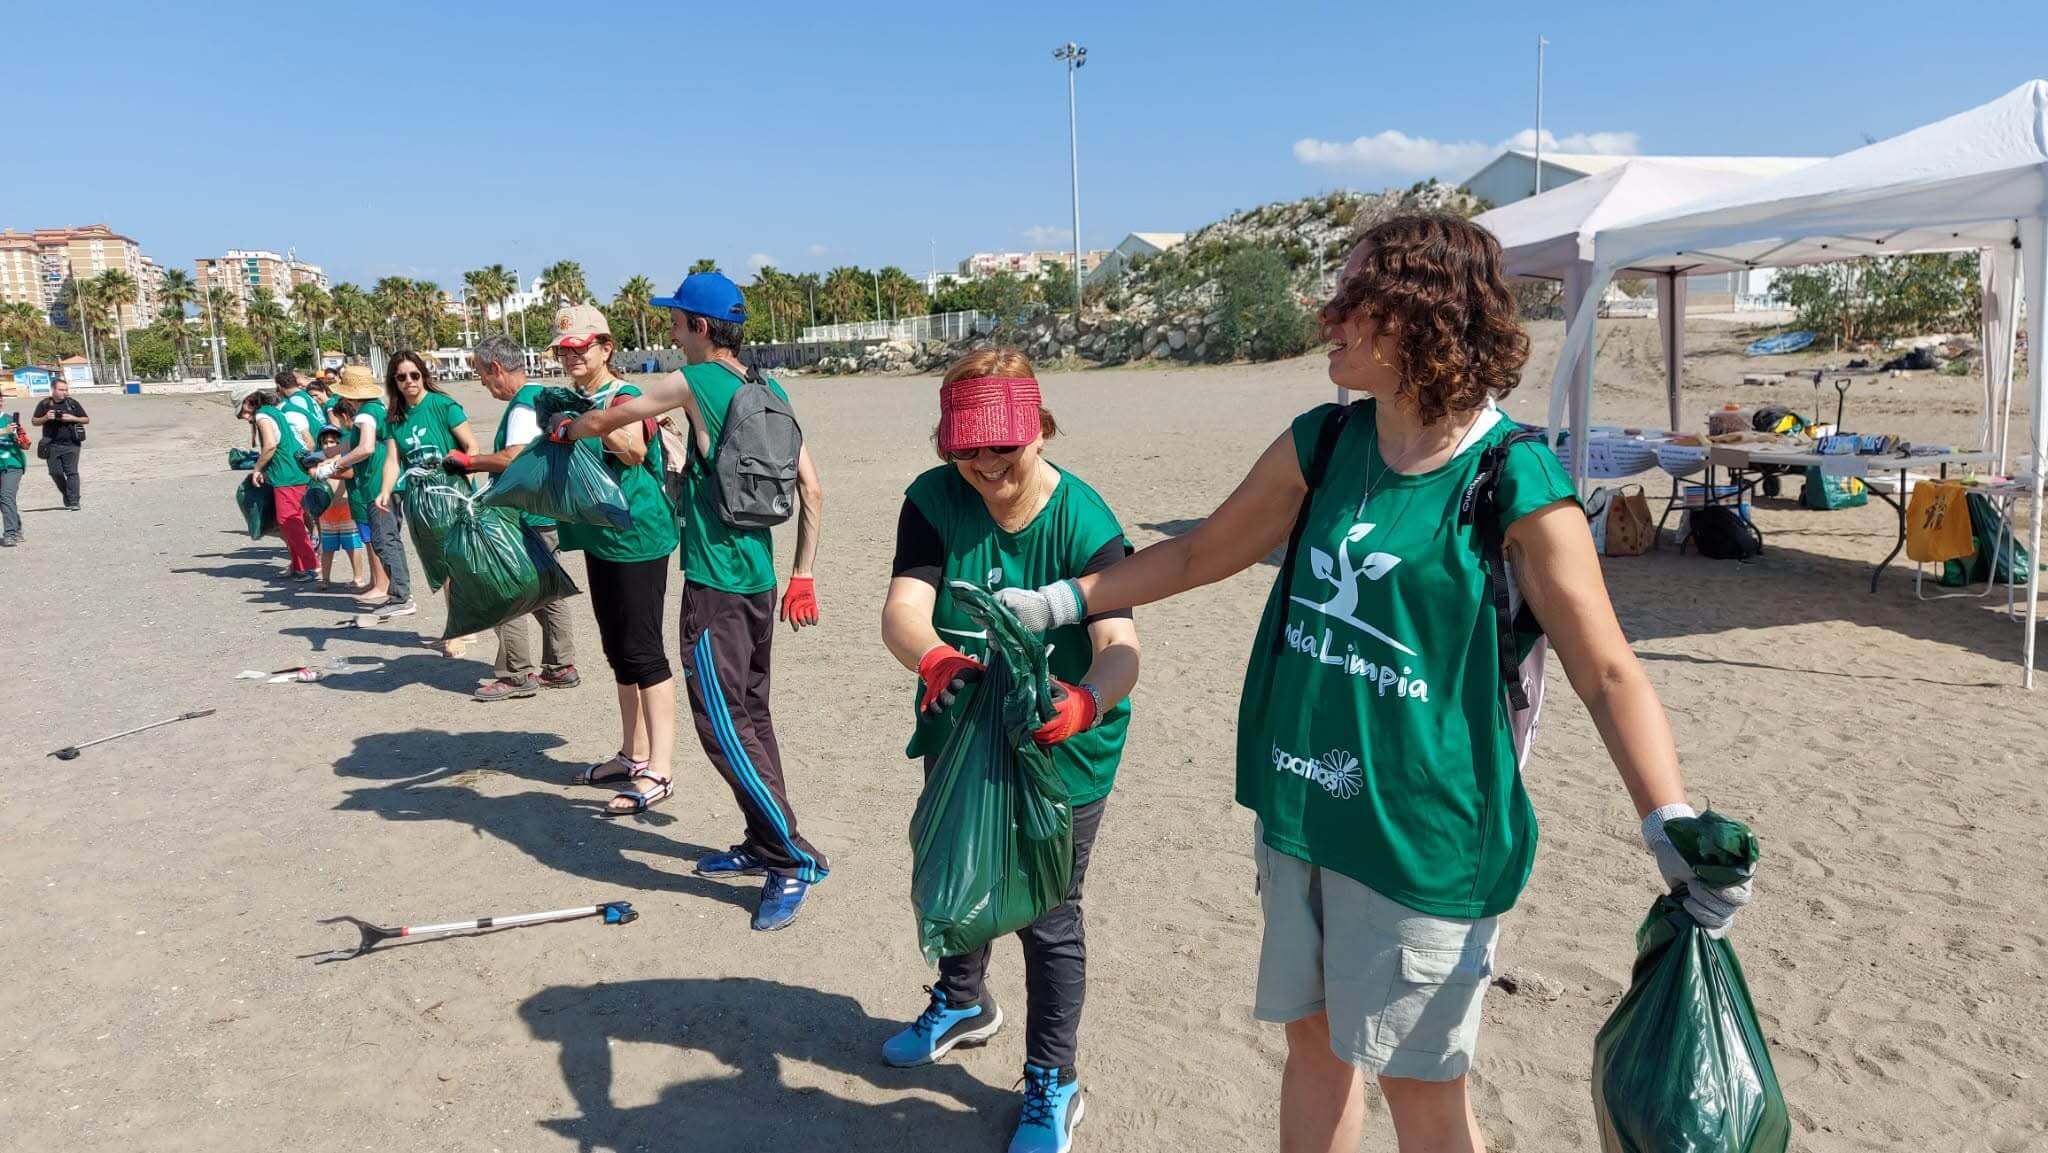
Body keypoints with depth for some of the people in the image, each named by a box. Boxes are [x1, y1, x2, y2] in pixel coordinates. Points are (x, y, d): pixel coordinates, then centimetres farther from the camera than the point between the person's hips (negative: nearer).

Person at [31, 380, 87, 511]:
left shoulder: (72, 403, 5)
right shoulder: (44, 404, 5)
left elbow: (87, 420, 9)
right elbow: (34, 421, 10)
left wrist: (72, 418, -9)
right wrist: (46, 418, -9)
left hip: (71, 444, -1)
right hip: (52, 445, 2)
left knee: (71, 472, -7)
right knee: (56, 473, 4)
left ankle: (73, 502, -7)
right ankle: (67, 497, 24)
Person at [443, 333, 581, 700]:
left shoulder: (524, 404, -17)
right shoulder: (539, 396, 14)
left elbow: (512, 459, -27)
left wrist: (469, 461, -13)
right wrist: (474, 464, 13)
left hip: (526, 519, -10)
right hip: (546, 515, 10)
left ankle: (516, 675, 4)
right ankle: (560, 667, 22)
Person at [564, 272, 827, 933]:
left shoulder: (694, 382, -10)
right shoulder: (771, 393, 9)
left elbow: (603, 421, 3)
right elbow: (812, 488, 9)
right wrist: (803, 575, 14)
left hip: (715, 581, -8)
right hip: (759, 577, 8)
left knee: (722, 722, -4)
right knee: (750, 714, 16)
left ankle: (794, 859, -3)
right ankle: (764, 846, 25)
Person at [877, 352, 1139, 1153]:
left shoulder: (1084, 522, -24)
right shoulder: (935, 501, -16)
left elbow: (1120, 645, -35)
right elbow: (902, 609, -29)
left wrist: (1085, 704, -58)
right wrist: (936, 661, -53)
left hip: (1061, 756, -4)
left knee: (1048, 918, 8)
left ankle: (1052, 1085, 31)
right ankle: (963, 1005, 56)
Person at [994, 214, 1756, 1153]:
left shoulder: (1514, 484, -15)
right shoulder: (1322, 444, 2)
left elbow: (1607, 674, -11)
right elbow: (1203, 553, 13)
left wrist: (1672, 828, -23)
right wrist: (1061, 602, 13)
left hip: (1424, 831, -5)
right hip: (1301, 807, 6)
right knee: (1313, 1040, 20)